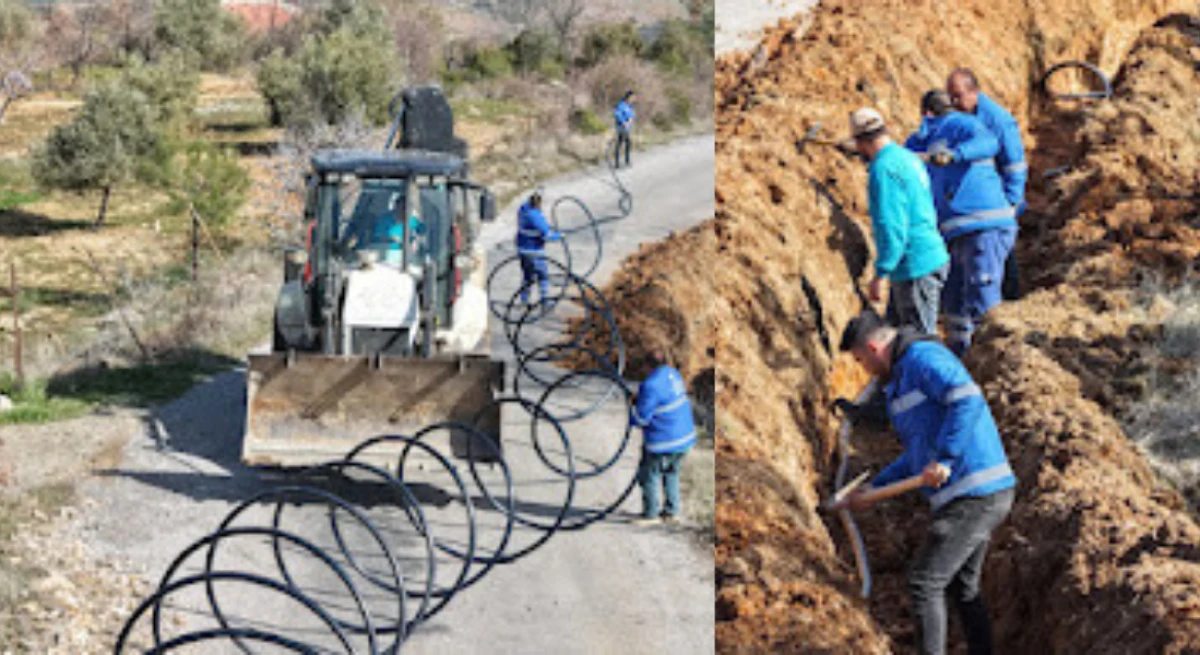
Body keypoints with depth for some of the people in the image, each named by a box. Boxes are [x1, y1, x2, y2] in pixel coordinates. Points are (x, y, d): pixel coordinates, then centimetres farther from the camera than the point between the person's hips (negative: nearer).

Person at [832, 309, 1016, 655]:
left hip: (975, 496, -11)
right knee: (962, 586, 20)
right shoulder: (903, 378, 22)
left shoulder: (924, 358, -10)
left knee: (924, 583, -5)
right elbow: (917, 456, 29)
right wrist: (872, 491, 27)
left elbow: (968, 400, -27)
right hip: (982, 496, 11)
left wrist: (943, 459, -29)